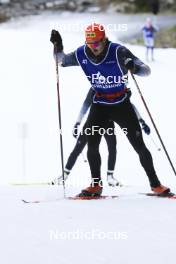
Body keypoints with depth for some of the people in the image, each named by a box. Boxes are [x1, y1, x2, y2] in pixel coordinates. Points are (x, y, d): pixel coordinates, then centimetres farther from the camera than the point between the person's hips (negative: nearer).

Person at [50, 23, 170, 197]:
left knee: (139, 146, -3)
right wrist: (58, 46, -10)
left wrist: (135, 68, -45)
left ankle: (155, 184, 10)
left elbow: (146, 70, -22)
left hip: (121, 104, -3)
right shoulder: (82, 54, -10)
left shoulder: (118, 52, -22)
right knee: (92, 144, -11)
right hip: (100, 104, 3)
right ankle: (96, 185, 3)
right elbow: (62, 61, 10)